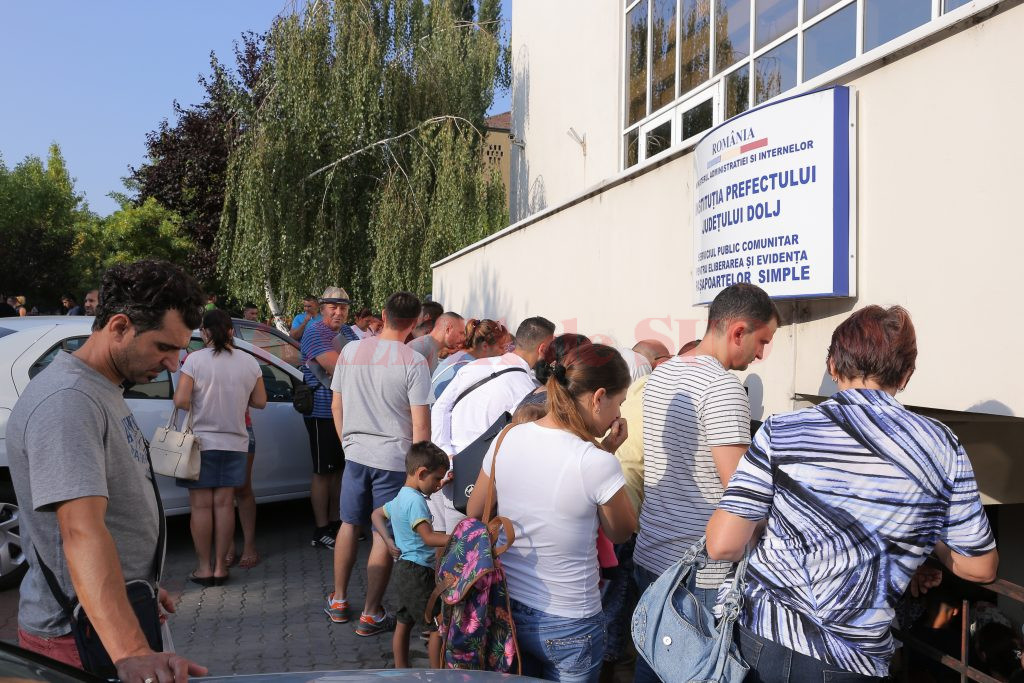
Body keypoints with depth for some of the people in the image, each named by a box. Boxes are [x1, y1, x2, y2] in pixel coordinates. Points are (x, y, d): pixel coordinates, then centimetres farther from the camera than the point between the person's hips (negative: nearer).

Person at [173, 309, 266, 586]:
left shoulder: (195, 359, -11)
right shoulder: (249, 362, 0)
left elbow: (180, 401, -16)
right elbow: (260, 401, 5)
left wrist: (197, 404, 5)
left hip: (200, 441, -3)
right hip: (234, 442, 3)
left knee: (201, 505, 5)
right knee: (224, 504, 8)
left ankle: (204, 567, 11)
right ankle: (220, 566, 13)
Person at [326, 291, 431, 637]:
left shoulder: (350, 350, 2)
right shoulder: (413, 362, -13)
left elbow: (336, 406, 10)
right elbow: (421, 424, -14)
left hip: (355, 453, 5)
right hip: (394, 459, -4)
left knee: (349, 525, 20)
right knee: (384, 536, 5)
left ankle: (339, 601, 30)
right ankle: (370, 614, 14)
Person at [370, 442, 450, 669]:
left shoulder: (400, 498, 11)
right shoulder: (416, 500, -20)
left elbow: (377, 514, 25)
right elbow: (429, 537, -28)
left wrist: (389, 541, 15)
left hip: (403, 570, 10)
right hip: (418, 572, -10)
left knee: (404, 623, 17)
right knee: (438, 626, -2)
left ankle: (401, 669, 26)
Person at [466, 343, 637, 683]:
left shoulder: (507, 438, -8)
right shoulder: (597, 463, -23)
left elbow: (474, 512, 6)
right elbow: (620, 533, -5)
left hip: (506, 610, 4)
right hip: (567, 628, -4)